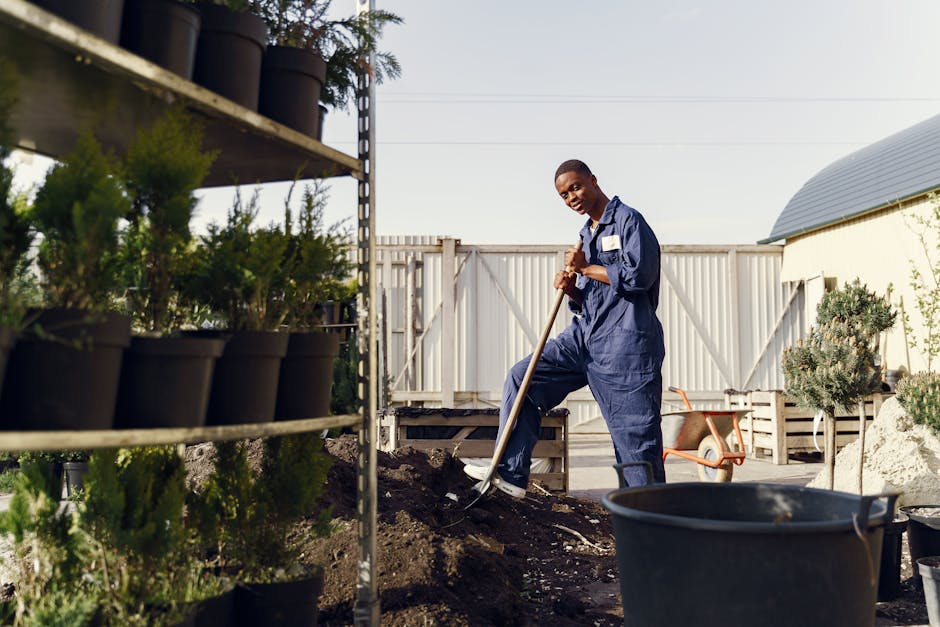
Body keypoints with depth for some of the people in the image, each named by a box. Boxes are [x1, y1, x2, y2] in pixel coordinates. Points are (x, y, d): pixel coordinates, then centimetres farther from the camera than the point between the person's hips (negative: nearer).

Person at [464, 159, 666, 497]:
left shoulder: (628, 220, -5)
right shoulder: (586, 235, 20)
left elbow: (639, 274, -19)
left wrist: (585, 268, -9)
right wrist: (572, 291, -1)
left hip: (625, 345, -8)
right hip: (585, 336, 8)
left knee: (636, 437, -3)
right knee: (523, 377, 0)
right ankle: (510, 472, 3)